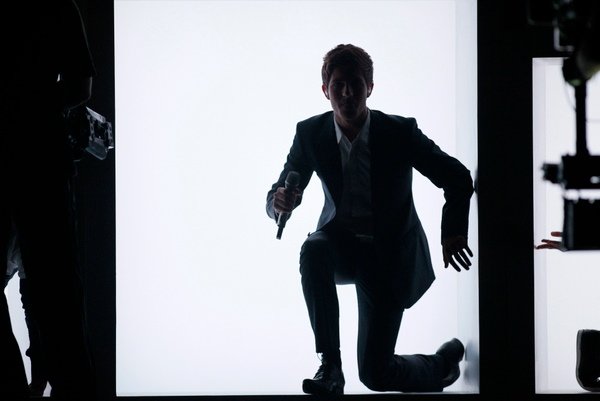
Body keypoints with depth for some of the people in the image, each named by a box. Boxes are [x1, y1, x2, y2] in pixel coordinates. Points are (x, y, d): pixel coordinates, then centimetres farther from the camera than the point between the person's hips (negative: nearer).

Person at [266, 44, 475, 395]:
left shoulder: (400, 132, -17)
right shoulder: (310, 134, -10)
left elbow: (459, 178, -5)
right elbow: (277, 199, -5)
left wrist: (454, 231, -16)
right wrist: (280, 203, -29)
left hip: (389, 256, -3)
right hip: (341, 244, 3)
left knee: (376, 374, -8)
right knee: (313, 250, -36)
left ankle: (442, 362, 26)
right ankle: (330, 366, -25)